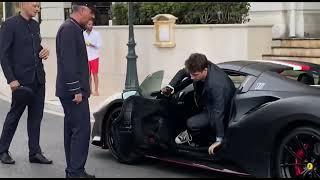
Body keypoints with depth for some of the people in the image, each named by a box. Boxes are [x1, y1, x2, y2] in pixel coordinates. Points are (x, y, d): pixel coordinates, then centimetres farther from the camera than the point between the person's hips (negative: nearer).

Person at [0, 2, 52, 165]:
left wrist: (44, 51, 2)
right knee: (14, 115, 4)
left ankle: (35, 152, 16)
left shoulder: (35, 25, 12)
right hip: (21, 80, -6)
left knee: (36, 116, 8)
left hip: (38, 78, 7)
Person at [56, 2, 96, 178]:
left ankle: (72, 170, 18)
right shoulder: (69, 29, -15)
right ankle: (76, 172, -7)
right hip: (73, 90, -10)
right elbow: (68, 63, -21)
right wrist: (76, 90, -21)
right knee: (82, 130, -9)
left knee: (72, 130, 12)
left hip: (70, 90, 10)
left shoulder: (73, 28, 17)